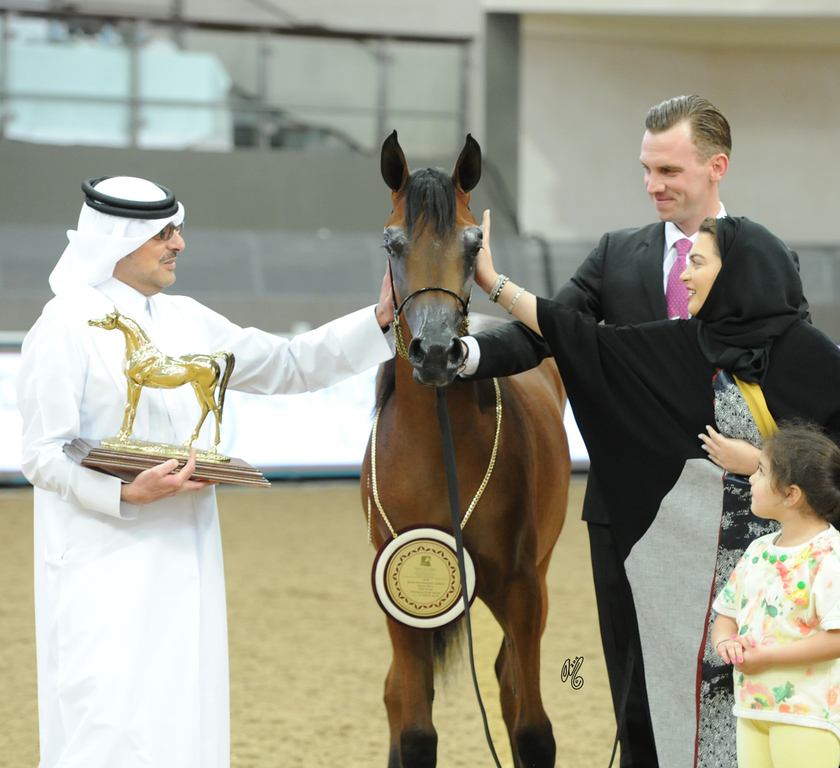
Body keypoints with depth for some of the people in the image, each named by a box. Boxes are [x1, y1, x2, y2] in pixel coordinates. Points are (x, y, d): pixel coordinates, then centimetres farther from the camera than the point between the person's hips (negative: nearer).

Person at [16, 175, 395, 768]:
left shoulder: (186, 321, 12)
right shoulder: (67, 327, -8)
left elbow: (289, 365, 18)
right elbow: (43, 457, -11)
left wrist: (381, 320, 8)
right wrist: (127, 492, -25)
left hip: (182, 559, 7)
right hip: (104, 561, -7)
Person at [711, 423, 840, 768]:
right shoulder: (758, 551, 13)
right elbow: (725, 617, 19)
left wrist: (766, 657, -20)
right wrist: (725, 642, -5)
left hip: (809, 718, -8)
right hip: (752, 711, 8)